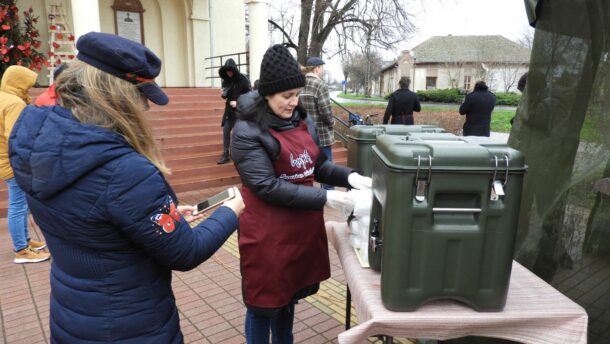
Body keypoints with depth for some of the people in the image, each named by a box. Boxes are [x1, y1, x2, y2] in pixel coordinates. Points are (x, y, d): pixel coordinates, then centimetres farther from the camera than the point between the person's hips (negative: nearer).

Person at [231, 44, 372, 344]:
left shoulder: (302, 120, 4)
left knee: (288, 297, 22)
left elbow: (318, 165, 11)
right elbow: (267, 187, -22)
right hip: (268, 233, -6)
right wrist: (325, 198, -24)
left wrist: (349, 177, -8)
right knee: (264, 304, 10)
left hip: (302, 226, 6)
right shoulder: (248, 131, -16)